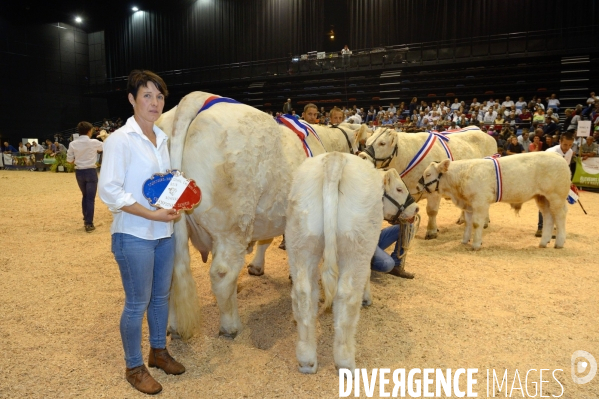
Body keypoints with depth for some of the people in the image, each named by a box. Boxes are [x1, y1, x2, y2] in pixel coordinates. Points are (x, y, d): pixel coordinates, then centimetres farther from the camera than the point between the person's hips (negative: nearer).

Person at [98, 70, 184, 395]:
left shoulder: (162, 138, 9)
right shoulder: (120, 140, -13)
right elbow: (109, 191, -18)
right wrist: (151, 214, -21)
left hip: (164, 232, 7)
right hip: (134, 235, -7)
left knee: (161, 296, 18)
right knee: (137, 303, 5)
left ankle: (158, 351, 38)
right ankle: (134, 367, 25)